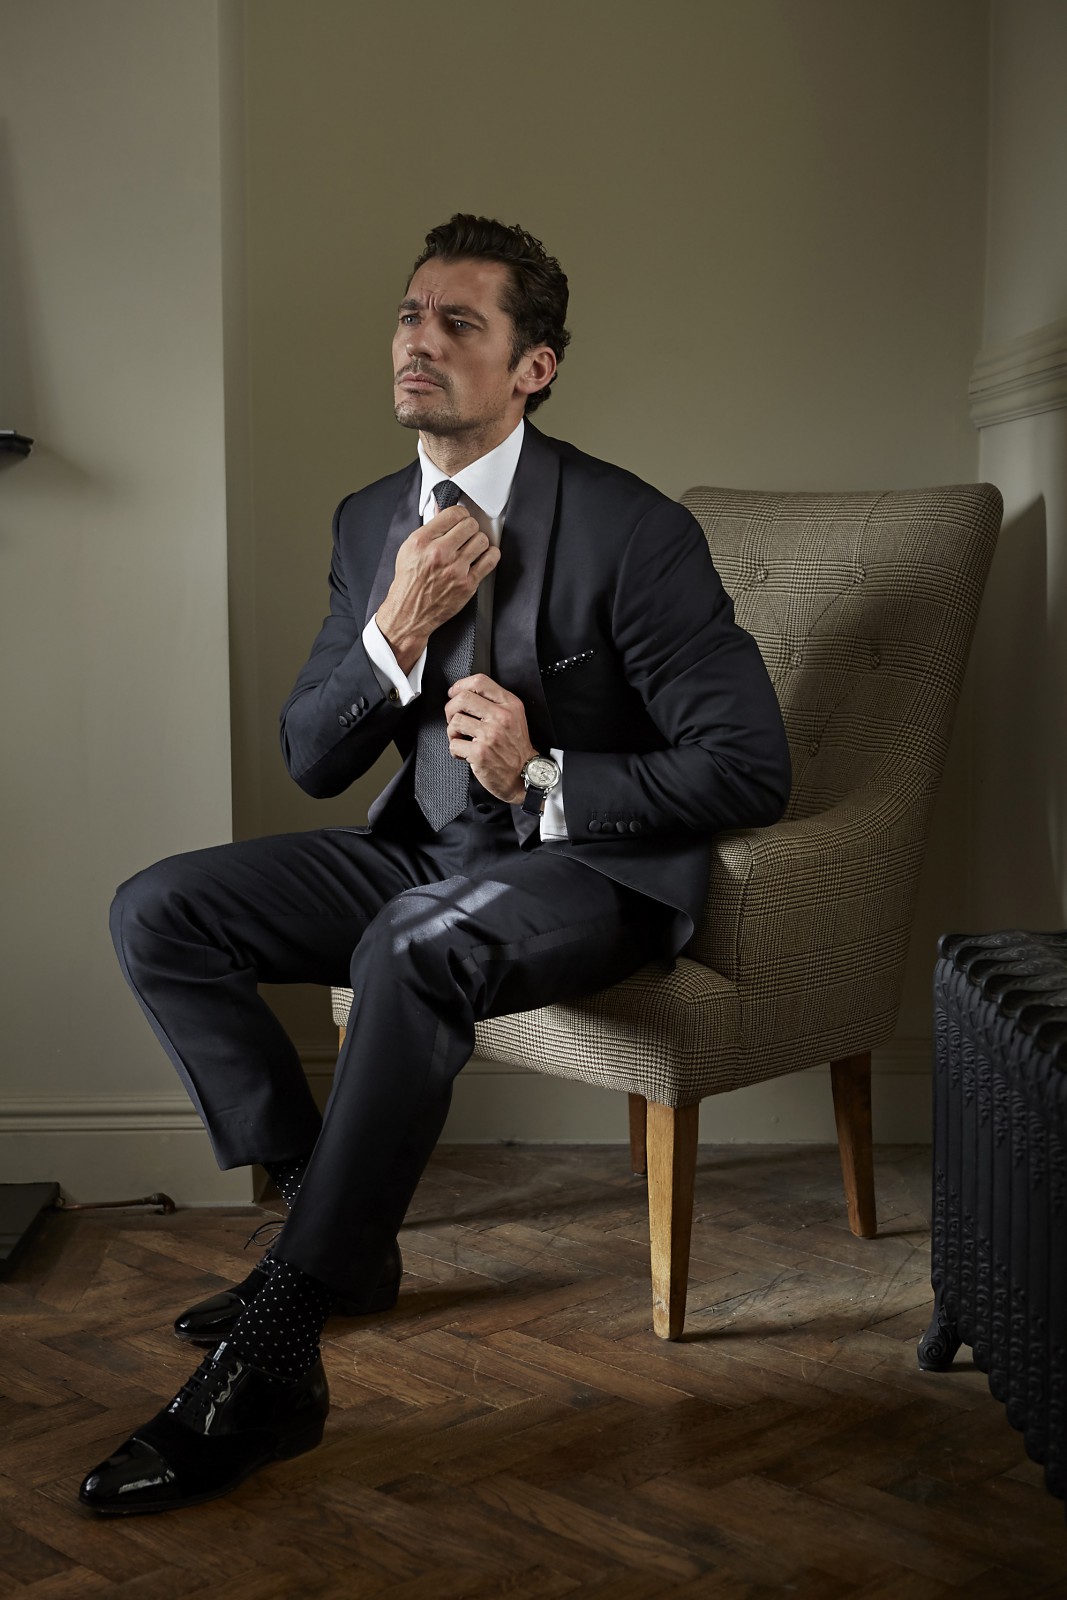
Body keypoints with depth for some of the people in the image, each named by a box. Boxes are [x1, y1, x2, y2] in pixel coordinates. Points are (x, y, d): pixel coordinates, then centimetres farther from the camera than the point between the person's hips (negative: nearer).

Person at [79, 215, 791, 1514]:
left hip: (594, 867, -7)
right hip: (429, 853, 7)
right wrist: (396, 632, -13)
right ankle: (339, 1230, 3)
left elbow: (749, 768, -16)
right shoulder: (370, 521, 5)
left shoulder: (631, 530, -15)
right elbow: (310, 761, 5)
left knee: (415, 946, -38)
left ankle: (267, 1364, -28)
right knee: (157, 914, -7)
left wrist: (546, 780, -26)